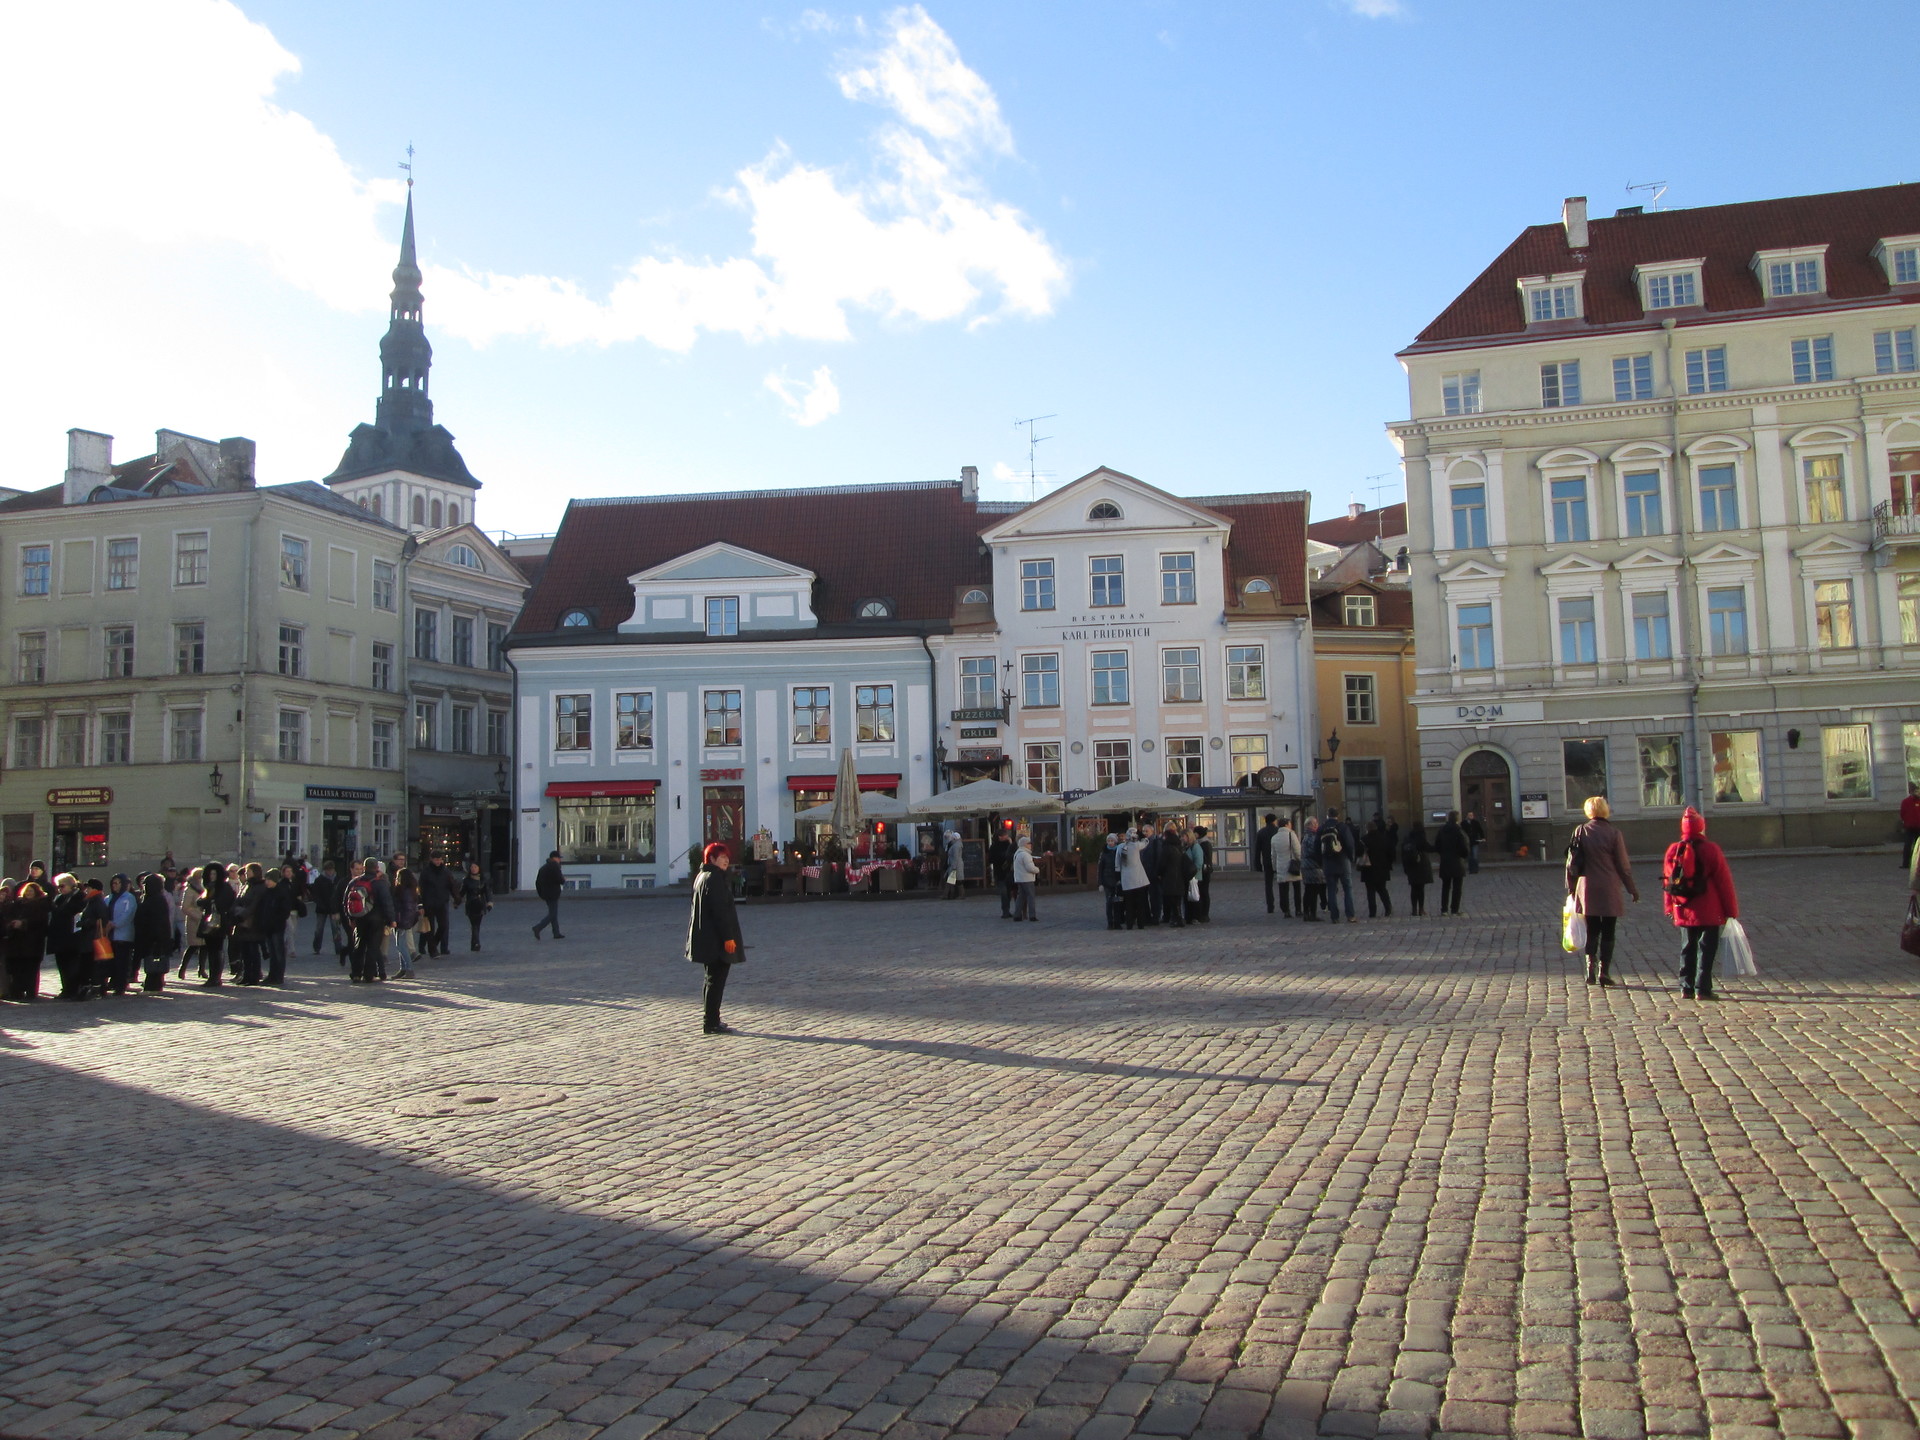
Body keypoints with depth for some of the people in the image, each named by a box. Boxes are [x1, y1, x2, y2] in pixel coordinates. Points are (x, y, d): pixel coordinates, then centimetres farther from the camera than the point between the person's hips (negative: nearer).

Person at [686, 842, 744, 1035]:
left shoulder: (701, 877, 16)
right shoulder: (715, 878, -16)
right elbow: (720, 910, -21)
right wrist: (728, 937, -21)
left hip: (705, 938, 11)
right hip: (716, 938, -11)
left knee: (712, 979, 18)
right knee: (716, 979, -7)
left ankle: (710, 1020, 25)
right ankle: (711, 1024, -5)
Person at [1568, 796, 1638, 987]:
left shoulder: (1580, 832, -2)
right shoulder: (1614, 834, -8)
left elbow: (1571, 862, 2)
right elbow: (1623, 864, -3)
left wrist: (1571, 886, 13)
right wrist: (1632, 888, 7)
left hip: (1587, 890, 2)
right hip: (1610, 891, -2)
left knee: (1592, 930, 12)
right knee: (1608, 932, 6)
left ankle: (1591, 964, -4)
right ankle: (1604, 972, 4)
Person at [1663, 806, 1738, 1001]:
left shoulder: (1673, 850, 1)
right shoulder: (1711, 850, -12)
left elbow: (1667, 881, 6)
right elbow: (1724, 881, -8)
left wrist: (1670, 909, 16)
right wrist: (1731, 910, 0)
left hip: (1684, 911, 4)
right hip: (1709, 912, -4)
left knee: (1688, 947, 14)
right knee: (1707, 948, 3)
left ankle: (1686, 987, 13)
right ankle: (1703, 988, 0)